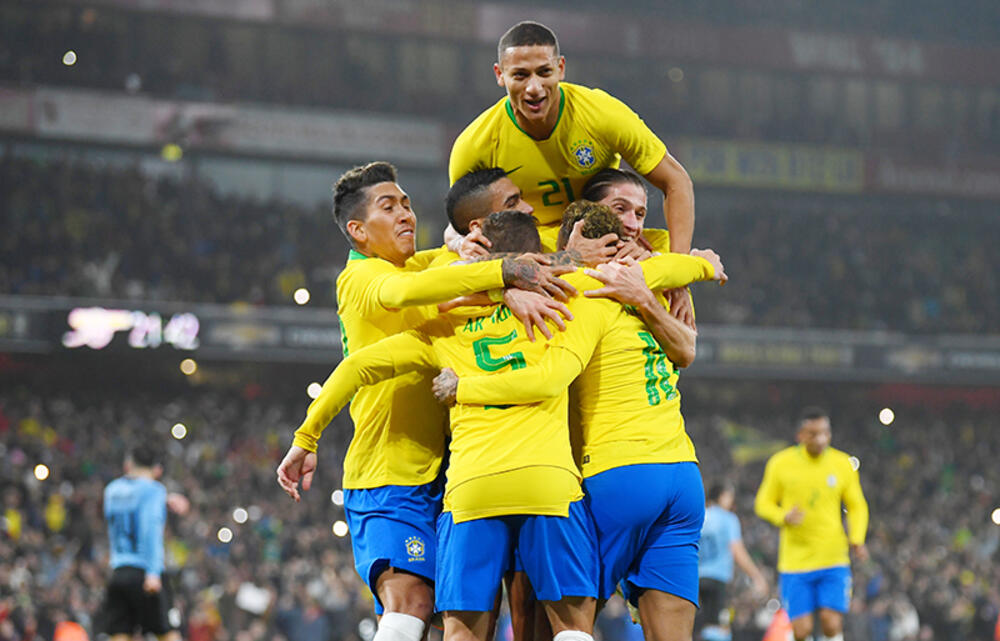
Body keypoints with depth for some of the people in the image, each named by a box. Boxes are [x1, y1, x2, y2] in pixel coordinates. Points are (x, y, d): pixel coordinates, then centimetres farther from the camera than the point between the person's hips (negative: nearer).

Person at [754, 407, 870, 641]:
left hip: (834, 562, 1)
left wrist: (857, 539, -7)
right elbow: (763, 504, 6)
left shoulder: (843, 464, 3)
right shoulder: (781, 464, -1)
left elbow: (857, 507, 12)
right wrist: (784, 516, -16)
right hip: (795, 559, -1)